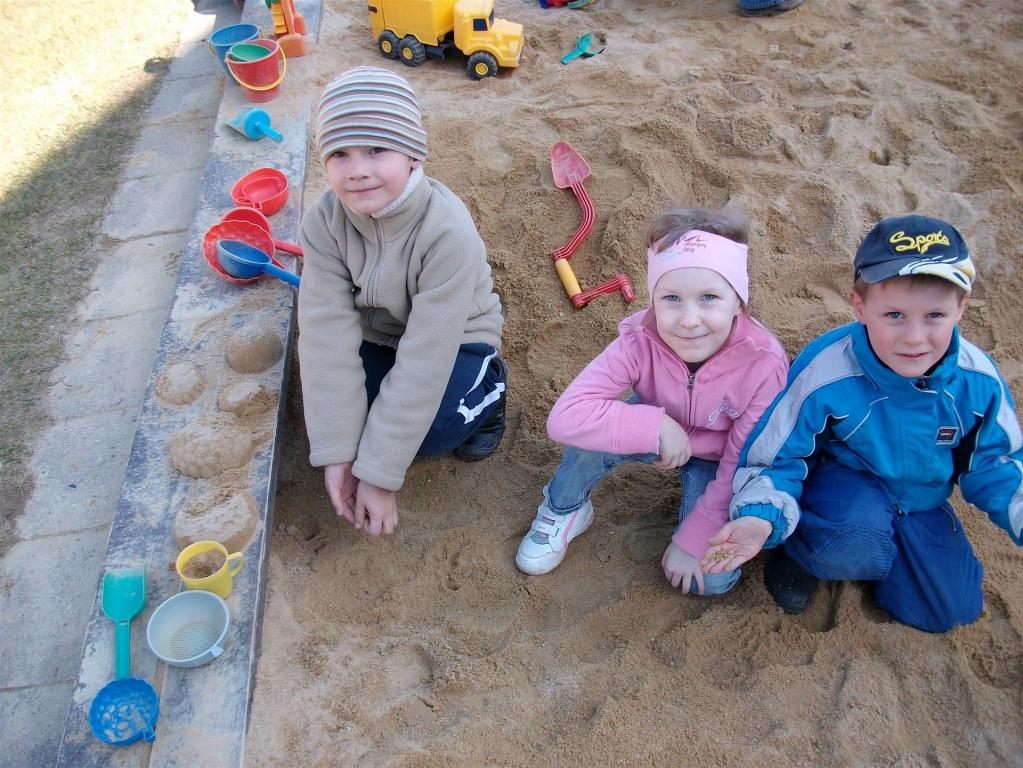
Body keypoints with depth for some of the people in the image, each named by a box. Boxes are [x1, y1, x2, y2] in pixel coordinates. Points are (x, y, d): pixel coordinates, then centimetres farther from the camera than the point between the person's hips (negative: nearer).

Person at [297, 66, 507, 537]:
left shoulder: (448, 233, -34)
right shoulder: (325, 221, -21)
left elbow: (426, 359, -34)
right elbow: (328, 334, -25)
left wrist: (378, 474, -31)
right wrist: (337, 454, -30)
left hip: (453, 342, -4)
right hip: (376, 336, 4)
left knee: (430, 433, -29)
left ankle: (486, 389, 4)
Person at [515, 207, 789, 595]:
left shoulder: (765, 365, -33)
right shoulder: (640, 341, -32)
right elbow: (565, 417, -40)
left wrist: (691, 541, -19)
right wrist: (657, 428, -43)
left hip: (714, 459, 0)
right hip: (658, 432, 0)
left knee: (712, 579, -16)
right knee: (595, 427, -33)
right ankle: (564, 509, -3)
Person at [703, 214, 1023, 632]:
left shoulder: (979, 379, -18)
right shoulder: (825, 373, -30)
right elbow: (774, 457, -21)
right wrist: (762, 516, -40)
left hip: (921, 503, 5)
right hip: (841, 485, -5)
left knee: (951, 609, -2)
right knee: (858, 528, -37)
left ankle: (844, 551, 17)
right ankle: (798, 553, -2)